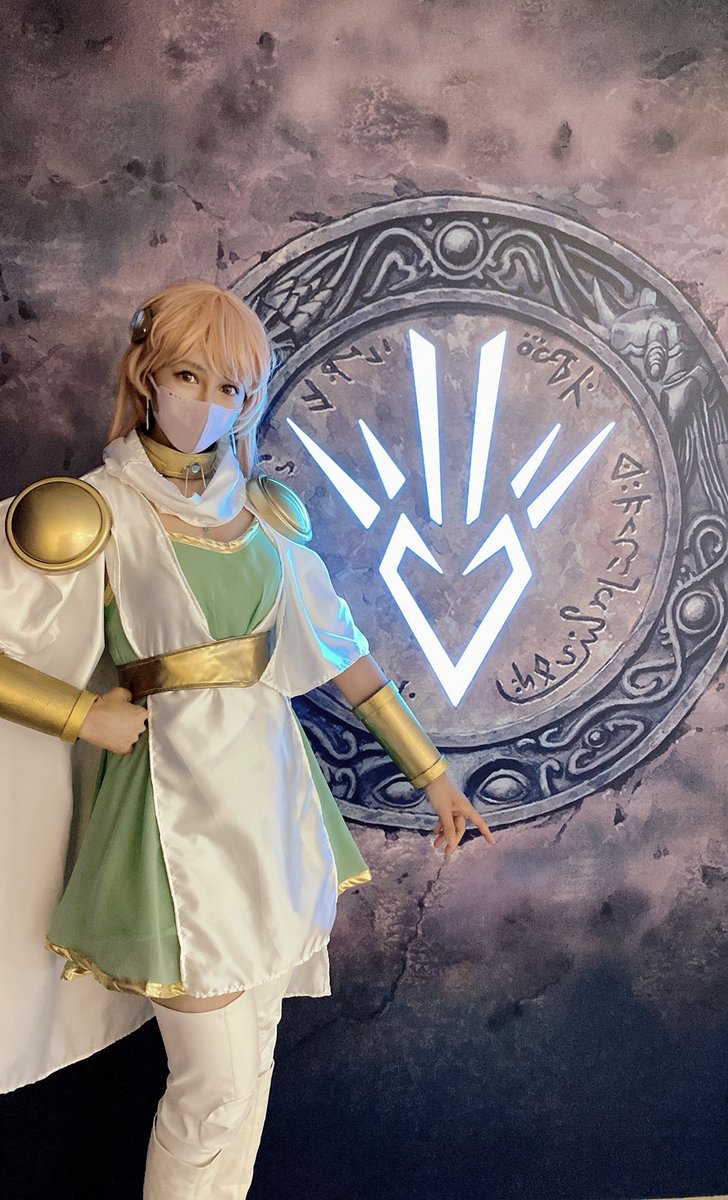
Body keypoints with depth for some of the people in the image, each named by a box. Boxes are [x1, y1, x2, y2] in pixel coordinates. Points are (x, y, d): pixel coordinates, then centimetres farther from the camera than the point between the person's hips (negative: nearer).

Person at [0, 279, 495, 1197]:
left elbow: (340, 649, 9)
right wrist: (89, 716, -14)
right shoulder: (95, 512, -10)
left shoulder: (266, 510, 6)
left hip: (273, 793, 6)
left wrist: (431, 775, 9)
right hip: (180, 808, -5)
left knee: (254, 1057, 18)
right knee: (216, 1086, 2)